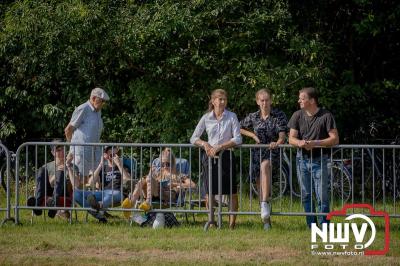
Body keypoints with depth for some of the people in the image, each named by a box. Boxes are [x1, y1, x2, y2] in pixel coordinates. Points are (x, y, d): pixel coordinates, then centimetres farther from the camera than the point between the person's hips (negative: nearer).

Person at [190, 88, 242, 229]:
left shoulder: (231, 117, -1)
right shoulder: (206, 118, 4)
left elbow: (238, 139, -8)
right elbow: (193, 138, 8)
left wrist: (220, 146, -16)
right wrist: (204, 144, -11)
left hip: (226, 155, -1)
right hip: (210, 156, 1)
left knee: (232, 191, -2)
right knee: (209, 192, 3)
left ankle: (232, 222, 5)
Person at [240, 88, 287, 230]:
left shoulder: (279, 115, -1)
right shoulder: (253, 117, 8)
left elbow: (282, 134, -9)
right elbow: (239, 128, 21)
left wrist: (277, 143, -32)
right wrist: (253, 135, 4)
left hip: (273, 152, -4)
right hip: (257, 153, 4)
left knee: (265, 166, -38)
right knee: (260, 186, 1)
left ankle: (265, 203, -44)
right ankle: (266, 220, 13)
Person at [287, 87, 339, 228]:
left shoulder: (326, 116, -8)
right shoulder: (298, 116, 4)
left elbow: (335, 139, -11)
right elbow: (291, 138, 2)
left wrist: (315, 143, -22)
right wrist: (299, 142, -22)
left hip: (319, 160, -4)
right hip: (302, 159, 4)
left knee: (322, 196, -5)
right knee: (306, 196, 8)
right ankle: (311, 227, 16)